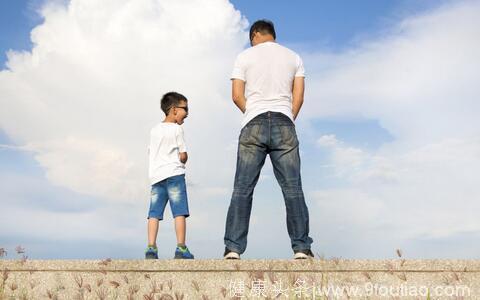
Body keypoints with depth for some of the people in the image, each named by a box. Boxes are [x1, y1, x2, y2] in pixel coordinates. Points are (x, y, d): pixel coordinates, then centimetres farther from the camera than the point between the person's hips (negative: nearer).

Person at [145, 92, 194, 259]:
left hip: (155, 176, 6)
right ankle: (181, 248, -8)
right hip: (174, 174, -6)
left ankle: (151, 248, -5)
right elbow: (183, 156, -5)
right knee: (179, 212, -5)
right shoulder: (177, 129, -3)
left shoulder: (154, 130, 17)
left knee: (154, 213, 2)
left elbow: (150, 154, 16)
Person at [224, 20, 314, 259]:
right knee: (292, 188, 1)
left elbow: (237, 96, 2)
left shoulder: (245, 56, 9)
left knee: (242, 189, 0)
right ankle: (301, 247, -2)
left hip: (254, 124, -1)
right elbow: (298, 97, 7)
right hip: (284, 123, 1)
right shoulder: (293, 57, 15)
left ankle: (233, 248, -5)